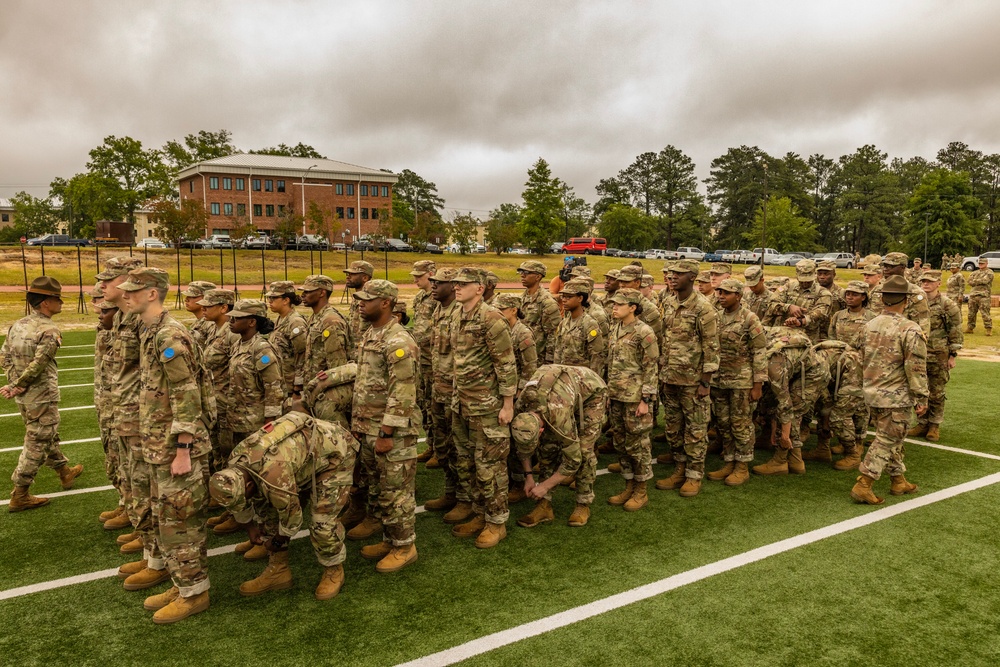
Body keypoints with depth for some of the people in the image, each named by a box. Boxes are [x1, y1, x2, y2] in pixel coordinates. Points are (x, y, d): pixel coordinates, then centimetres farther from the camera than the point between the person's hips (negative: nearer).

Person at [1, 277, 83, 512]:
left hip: (23, 397, 8)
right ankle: (19, 496, 7)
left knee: (48, 436, 23)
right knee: (36, 444, 2)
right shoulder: (49, 330, -19)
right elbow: (37, 365, -22)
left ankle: (65, 472, 41)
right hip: (42, 397, -8)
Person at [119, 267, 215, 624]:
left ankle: (194, 592, 14)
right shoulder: (150, 333, 13)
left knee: (180, 520, 0)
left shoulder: (169, 336, -19)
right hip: (159, 447, 10)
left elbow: (186, 397, -22)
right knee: (165, 518, 17)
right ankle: (182, 584, 30)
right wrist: (158, 447, 20)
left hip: (177, 448, -10)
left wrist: (183, 451, -22)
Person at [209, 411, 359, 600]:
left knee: (322, 521, -17)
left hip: (335, 453, -8)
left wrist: (276, 542, -4)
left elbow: (292, 513, -22)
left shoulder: (273, 473, -39)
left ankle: (334, 571, 9)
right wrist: (253, 525, 20)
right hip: (304, 452, 9)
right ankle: (278, 571, 13)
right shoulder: (236, 461, -13)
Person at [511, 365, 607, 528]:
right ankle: (544, 505, -2)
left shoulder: (559, 415, -43)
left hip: (592, 391, -5)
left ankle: (583, 504, 1)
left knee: (583, 449, -16)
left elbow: (573, 460, -32)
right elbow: (522, 446, -4)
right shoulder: (521, 407, -25)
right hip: (559, 390, 6)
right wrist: (528, 476, -7)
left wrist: (544, 486, -23)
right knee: (548, 445, -7)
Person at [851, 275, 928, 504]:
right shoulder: (911, 330, -16)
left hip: (872, 393, 7)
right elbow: (916, 369, -16)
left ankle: (899, 480, 31)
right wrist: (921, 399, -8)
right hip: (896, 397, -7)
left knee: (891, 439, 20)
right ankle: (863, 486, -2)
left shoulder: (869, 326, 3)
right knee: (886, 441, 1)